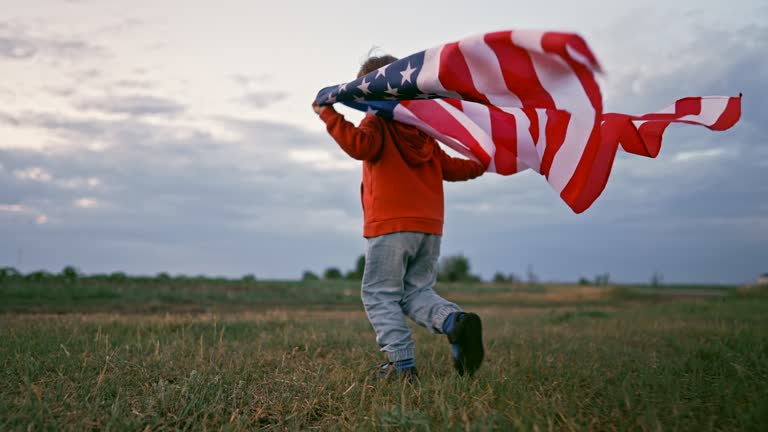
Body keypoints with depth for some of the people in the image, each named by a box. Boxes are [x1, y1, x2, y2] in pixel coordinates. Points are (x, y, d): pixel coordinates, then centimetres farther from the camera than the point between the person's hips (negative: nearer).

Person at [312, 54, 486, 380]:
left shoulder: (376, 122, 1)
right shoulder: (422, 130, 20)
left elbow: (360, 145, -21)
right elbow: (450, 168, 21)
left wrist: (328, 115, -15)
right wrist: (482, 164, 38)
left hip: (391, 226, -6)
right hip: (430, 226, 6)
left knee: (379, 295, 3)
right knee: (417, 292, 14)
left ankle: (402, 364, -6)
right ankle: (456, 321, -15)